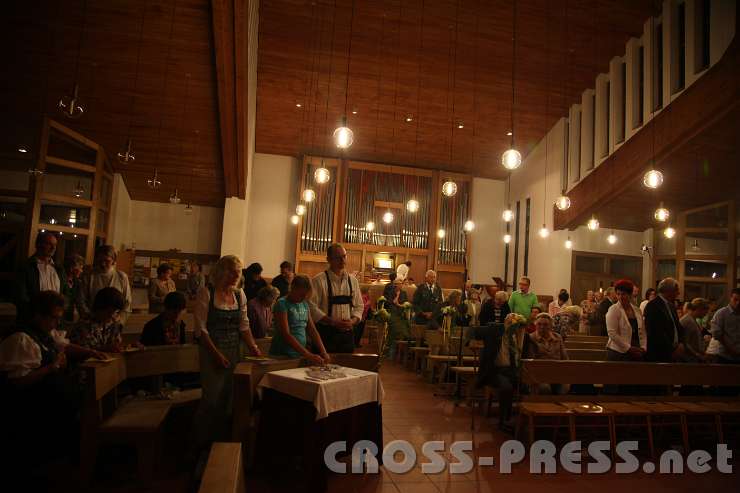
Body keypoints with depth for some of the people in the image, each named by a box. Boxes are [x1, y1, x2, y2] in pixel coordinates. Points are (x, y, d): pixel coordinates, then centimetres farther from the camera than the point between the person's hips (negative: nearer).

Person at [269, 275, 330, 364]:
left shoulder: (305, 304, 10)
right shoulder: (282, 304, -9)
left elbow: (312, 330, 10)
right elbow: (286, 334, -17)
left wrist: (324, 352, -3)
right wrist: (308, 355, -22)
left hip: (300, 356, 5)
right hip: (282, 356, -5)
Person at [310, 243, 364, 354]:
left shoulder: (353, 281, 8)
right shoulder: (319, 280, -8)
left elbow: (359, 306, 13)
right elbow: (312, 307, -12)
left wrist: (353, 321, -6)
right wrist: (333, 322, -18)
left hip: (347, 333, 5)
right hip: (326, 332, -4)